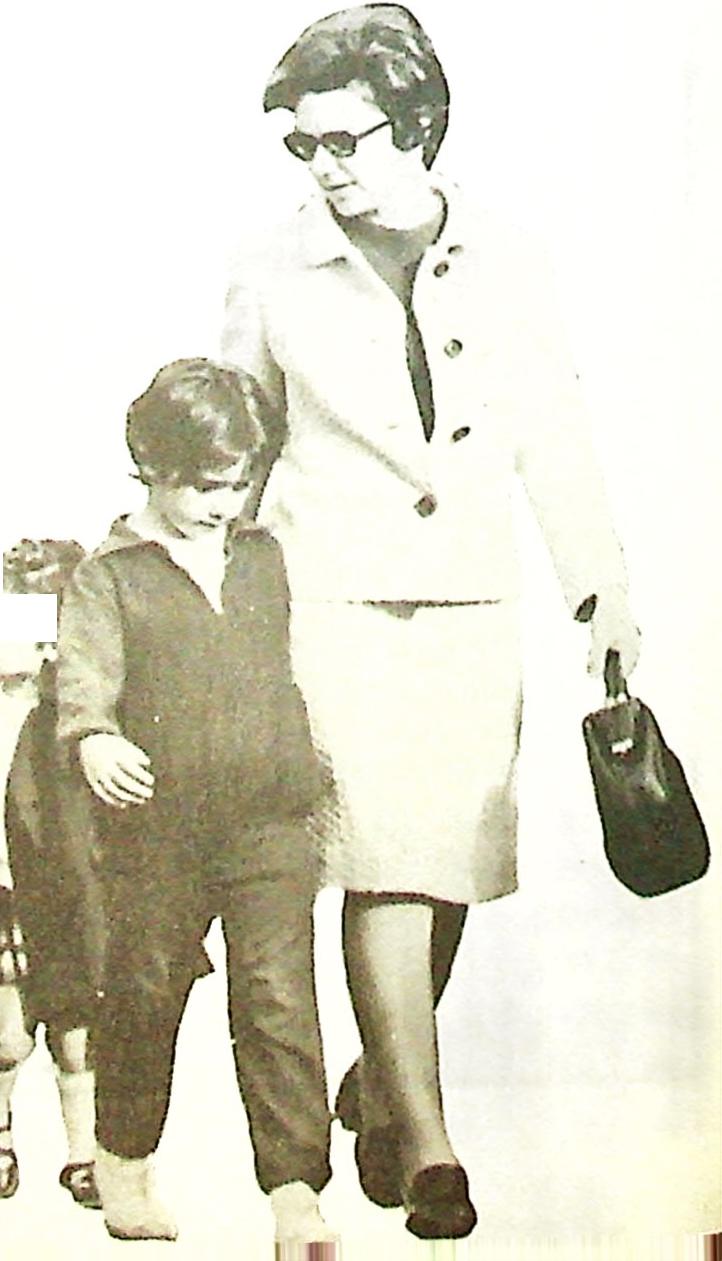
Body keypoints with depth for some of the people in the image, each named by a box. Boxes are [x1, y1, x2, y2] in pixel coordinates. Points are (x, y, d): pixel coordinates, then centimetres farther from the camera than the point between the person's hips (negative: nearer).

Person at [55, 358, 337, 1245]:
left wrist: (312, 775, 23)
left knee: (280, 1000, -2)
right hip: (157, 828, -2)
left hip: (269, 818, 2)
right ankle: (123, 1162, 34)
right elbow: (84, 666, -15)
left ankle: (296, 1189, 6)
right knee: (143, 996, 13)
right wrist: (95, 738, -34)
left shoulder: (266, 558, 12)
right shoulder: (109, 573, -1)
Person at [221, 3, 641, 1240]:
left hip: (472, 608, 3)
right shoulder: (273, 273, 2)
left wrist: (605, 588, 6)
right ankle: (426, 1145, -7)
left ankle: (379, 1085, 31)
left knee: (452, 870, 7)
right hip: (335, 603, -2)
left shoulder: (506, 265, 6)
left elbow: (552, 437, 10)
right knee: (385, 866, -13)